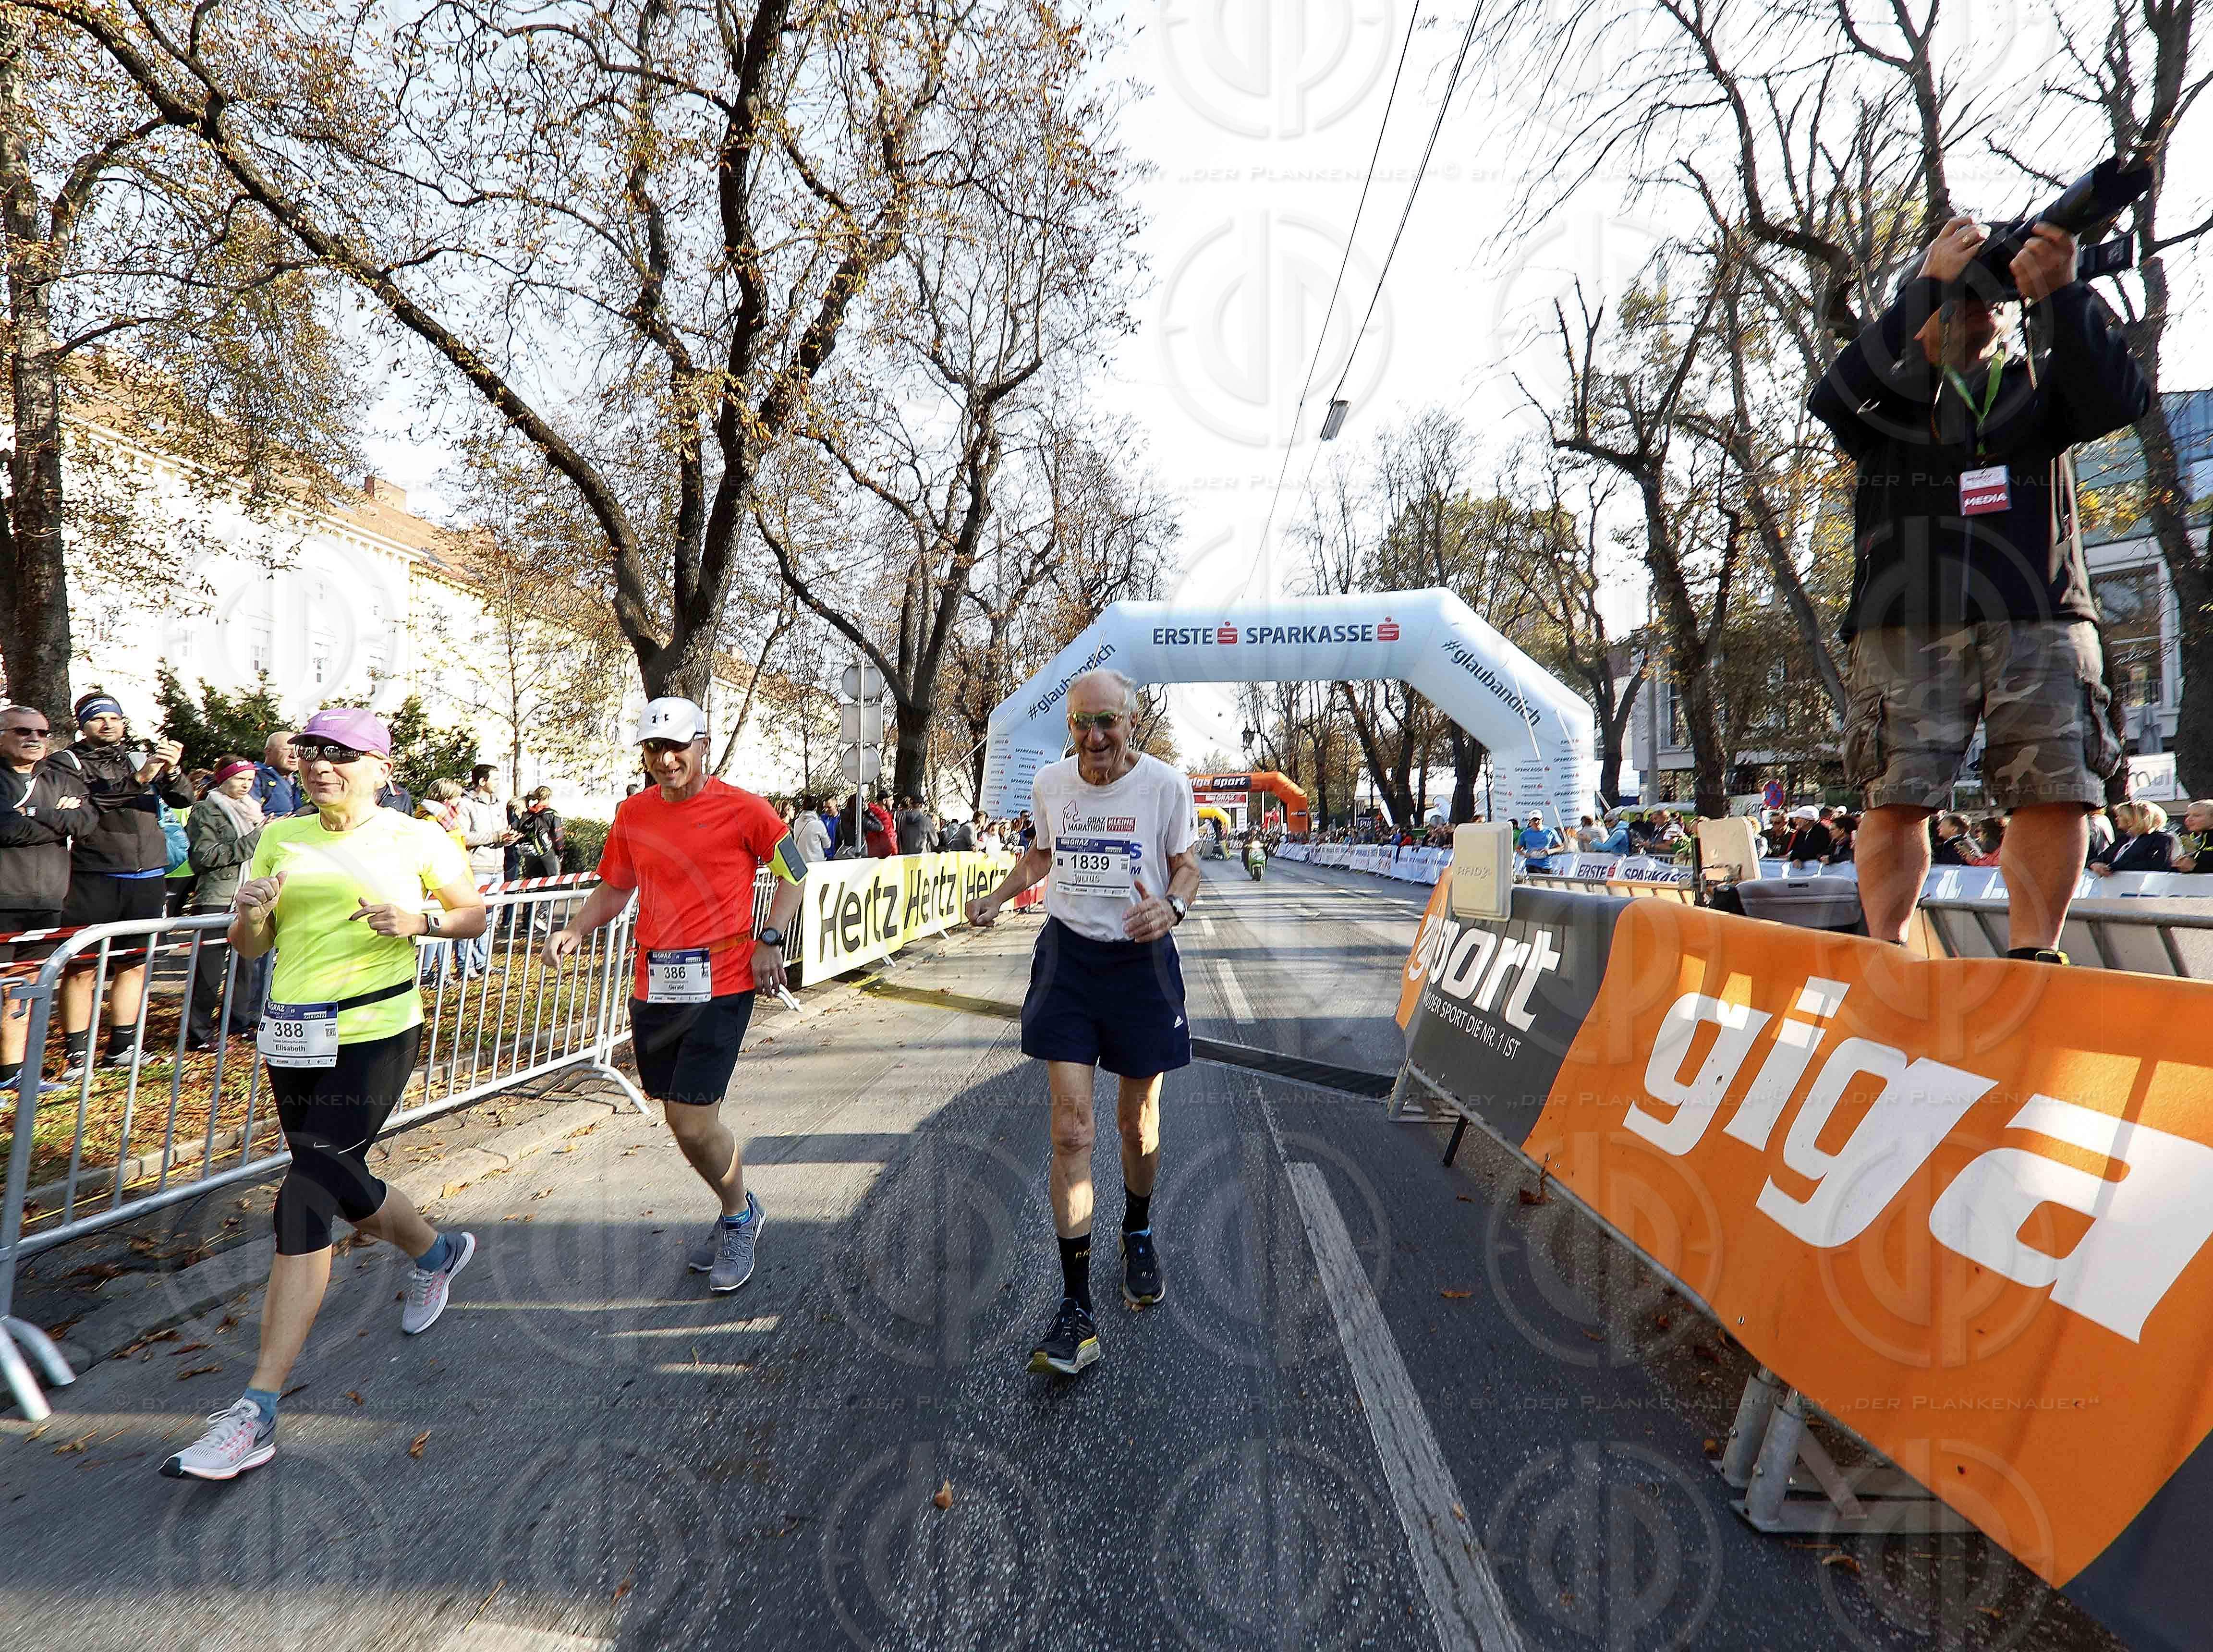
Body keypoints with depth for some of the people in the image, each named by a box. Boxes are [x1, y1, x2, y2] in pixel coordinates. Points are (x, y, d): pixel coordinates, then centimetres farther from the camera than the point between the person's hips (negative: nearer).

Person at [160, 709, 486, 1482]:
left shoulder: (416, 840, -3)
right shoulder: (281, 838, 9)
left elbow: (475, 914, 5)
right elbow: (250, 948, 14)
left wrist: (420, 921, -14)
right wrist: (249, 912, -8)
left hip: (374, 1035, -6)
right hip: (292, 1038, 6)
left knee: (305, 1202, -10)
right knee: (341, 1185, 20)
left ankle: (255, 1415, -2)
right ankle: (436, 1252, 49)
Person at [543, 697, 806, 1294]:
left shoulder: (743, 809, -7)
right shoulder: (633, 814, 7)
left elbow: (794, 875, 3)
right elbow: (614, 889, 19)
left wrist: (770, 941, -7)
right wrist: (574, 930, 2)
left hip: (721, 983, -5)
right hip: (654, 986, 6)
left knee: (693, 1124, -8)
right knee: (683, 1121, 15)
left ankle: (739, 1216, 23)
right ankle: (738, 1212, 40)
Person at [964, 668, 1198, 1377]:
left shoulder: (1165, 784, -8)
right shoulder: (1049, 782, 0)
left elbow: (1187, 866, 1)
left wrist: (1171, 906, -20)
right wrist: (999, 895, 1)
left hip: (1141, 961, -1)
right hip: (1067, 959, 1)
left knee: (1137, 1126, 13)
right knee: (1071, 1132, -5)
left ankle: (1138, 1236, 44)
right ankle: (1076, 1313, 4)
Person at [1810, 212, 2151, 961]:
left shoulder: (2037, 384, 23)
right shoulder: (1886, 393, 17)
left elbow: (2118, 401, 3)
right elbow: (1832, 401, -7)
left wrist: (2058, 295, -4)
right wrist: (1929, 281, -6)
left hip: (2039, 619, 3)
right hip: (1907, 621, -3)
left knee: (2059, 787, -6)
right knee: (1897, 793, -10)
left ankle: (2032, 957, 4)